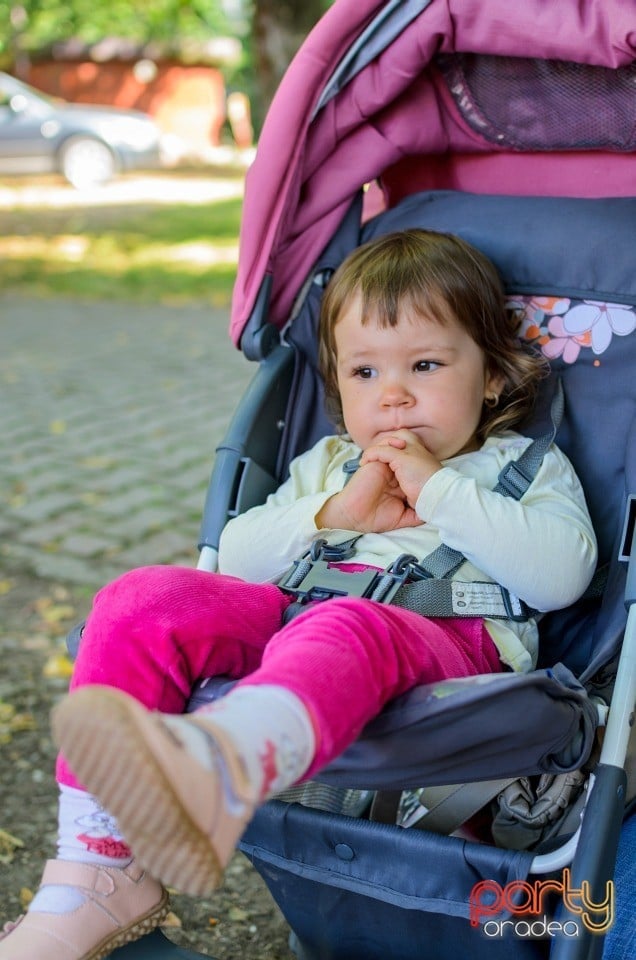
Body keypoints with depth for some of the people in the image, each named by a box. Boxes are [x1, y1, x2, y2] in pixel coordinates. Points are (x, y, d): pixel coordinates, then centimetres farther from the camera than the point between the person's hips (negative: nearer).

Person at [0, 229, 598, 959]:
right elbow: (235, 557, 18)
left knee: (345, 632, -41)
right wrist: (332, 512, 1)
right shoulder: (328, 463, 32)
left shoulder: (529, 466, 20)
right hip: (291, 614, 5)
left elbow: (561, 574, -2)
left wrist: (440, 490, -4)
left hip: (442, 633, -4)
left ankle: (218, 771, -75)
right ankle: (95, 880, -27)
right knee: (139, 602, -20)